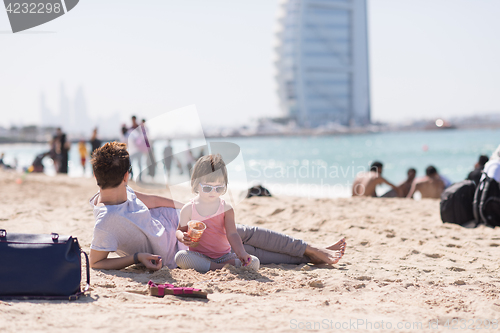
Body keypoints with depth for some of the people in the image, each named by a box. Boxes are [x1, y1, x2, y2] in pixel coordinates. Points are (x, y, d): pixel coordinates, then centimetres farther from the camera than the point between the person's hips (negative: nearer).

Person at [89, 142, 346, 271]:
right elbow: (95, 263, -25)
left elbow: (151, 200, 6)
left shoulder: (121, 192, -8)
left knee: (245, 233, 6)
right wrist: (136, 257, -31)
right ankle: (309, 255, 15)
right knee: (248, 253, -1)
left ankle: (313, 251, 20)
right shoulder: (105, 223, -32)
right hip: (178, 254, -7)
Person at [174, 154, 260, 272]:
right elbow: (180, 230, 10)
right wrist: (183, 238, -16)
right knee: (180, 257, -35)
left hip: (224, 255, 0)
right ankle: (221, 267, -31)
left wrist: (241, 253, -28)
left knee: (254, 263, -19)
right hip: (199, 255, 0)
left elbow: (232, 234, -10)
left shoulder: (226, 208, -1)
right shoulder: (188, 209, -2)